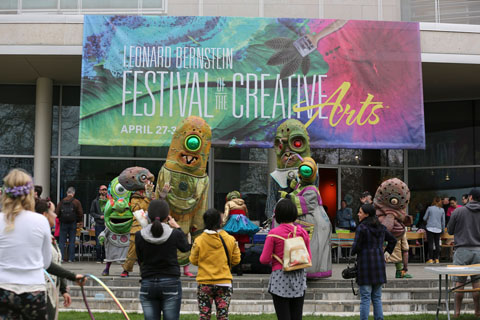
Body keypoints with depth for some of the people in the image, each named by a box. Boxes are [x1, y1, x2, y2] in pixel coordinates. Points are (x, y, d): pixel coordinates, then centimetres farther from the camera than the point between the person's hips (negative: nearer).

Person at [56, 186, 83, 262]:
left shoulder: (62, 201, 2)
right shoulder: (76, 202, -2)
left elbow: (57, 213, 1)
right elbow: (80, 214, -1)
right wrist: (80, 222, 13)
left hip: (63, 223, 1)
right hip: (73, 224, -1)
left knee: (62, 241, 5)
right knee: (72, 241, 4)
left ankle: (61, 257, -1)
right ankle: (71, 258, 4)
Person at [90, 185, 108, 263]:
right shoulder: (95, 201, 6)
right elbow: (92, 212, 5)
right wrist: (100, 216, -8)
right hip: (99, 225, -1)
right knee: (98, 243, -4)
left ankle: (104, 258, 12)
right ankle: (98, 258, 5)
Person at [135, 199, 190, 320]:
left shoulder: (139, 236, -6)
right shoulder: (175, 234, -9)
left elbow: (140, 260, 5)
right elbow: (185, 247, 12)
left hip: (147, 284, 2)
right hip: (170, 283, -1)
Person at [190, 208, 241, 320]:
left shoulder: (199, 241, -9)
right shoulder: (230, 240, -5)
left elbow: (193, 260, 0)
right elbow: (236, 260, 2)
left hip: (204, 283, -1)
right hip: (224, 283, 1)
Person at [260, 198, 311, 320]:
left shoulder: (274, 233, -10)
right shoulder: (303, 232, 1)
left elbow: (264, 259, -9)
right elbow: (308, 258, 7)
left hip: (280, 279, -4)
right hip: (299, 279, 4)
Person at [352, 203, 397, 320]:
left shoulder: (362, 227, -12)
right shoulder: (381, 227, 10)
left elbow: (356, 246, -15)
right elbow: (393, 240, 21)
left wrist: (353, 251, 6)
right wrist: (386, 253, 22)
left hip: (365, 264, -6)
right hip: (379, 264, 6)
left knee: (365, 298, -3)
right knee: (377, 298, 12)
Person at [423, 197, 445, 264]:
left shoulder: (430, 208, -2)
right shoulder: (442, 210, 5)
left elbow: (424, 218, 4)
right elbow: (443, 221, 11)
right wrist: (443, 229, 22)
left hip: (430, 228, -3)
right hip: (438, 229, 3)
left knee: (430, 243, -3)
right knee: (437, 244, 7)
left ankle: (430, 259, -4)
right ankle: (436, 259, 7)